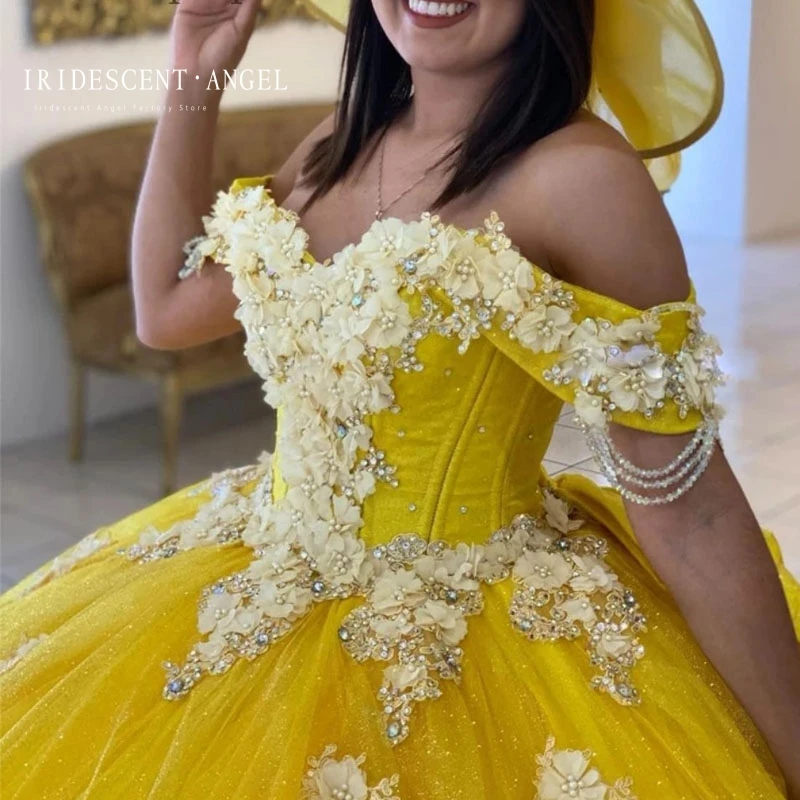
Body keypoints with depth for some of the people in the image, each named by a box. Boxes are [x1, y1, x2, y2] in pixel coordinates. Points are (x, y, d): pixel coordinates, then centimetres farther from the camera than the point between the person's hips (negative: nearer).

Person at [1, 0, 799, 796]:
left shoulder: (579, 174, -20)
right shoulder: (341, 142, 1)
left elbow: (686, 500, -19)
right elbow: (166, 311, 12)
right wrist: (190, 83, 6)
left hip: (475, 635, -7)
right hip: (271, 580, 8)